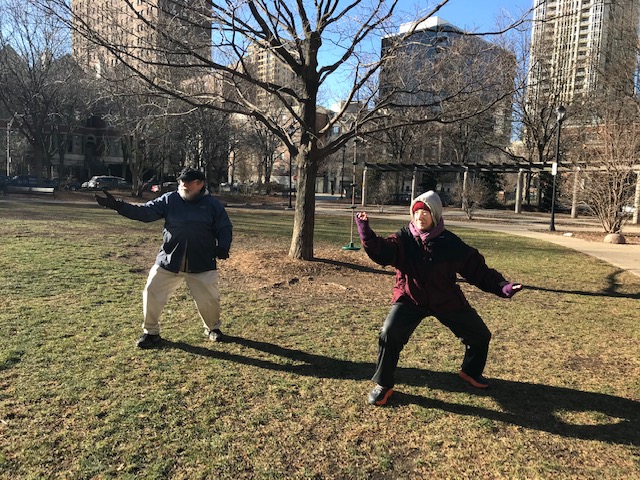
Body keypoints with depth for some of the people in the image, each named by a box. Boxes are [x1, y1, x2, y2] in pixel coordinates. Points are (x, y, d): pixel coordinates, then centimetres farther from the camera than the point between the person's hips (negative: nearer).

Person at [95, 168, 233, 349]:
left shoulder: (213, 205, -1)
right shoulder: (169, 200, 2)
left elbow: (225, 228, 2)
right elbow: (144, 212, -2)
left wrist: (223, 247, -16)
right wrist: (117, 206, -14)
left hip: (202, 264, -2)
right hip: (168, 261, 2)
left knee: (208, 298, 3)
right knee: (152, 293, 2)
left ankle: (213, 328, 34)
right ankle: (151, 332, 25)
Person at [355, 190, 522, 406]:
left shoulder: (450, 243, -11)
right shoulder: (404, 238, -12)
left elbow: (478, 269, -7)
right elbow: (381, 252, -29)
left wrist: (502, 287, -18)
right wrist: (365, 231, -45)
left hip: (447, 300, 3)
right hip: (410, 299, -2)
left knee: (480, 335, 11)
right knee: (389, 334, -24)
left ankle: (471, 372, 44)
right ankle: (383, 386, -1)